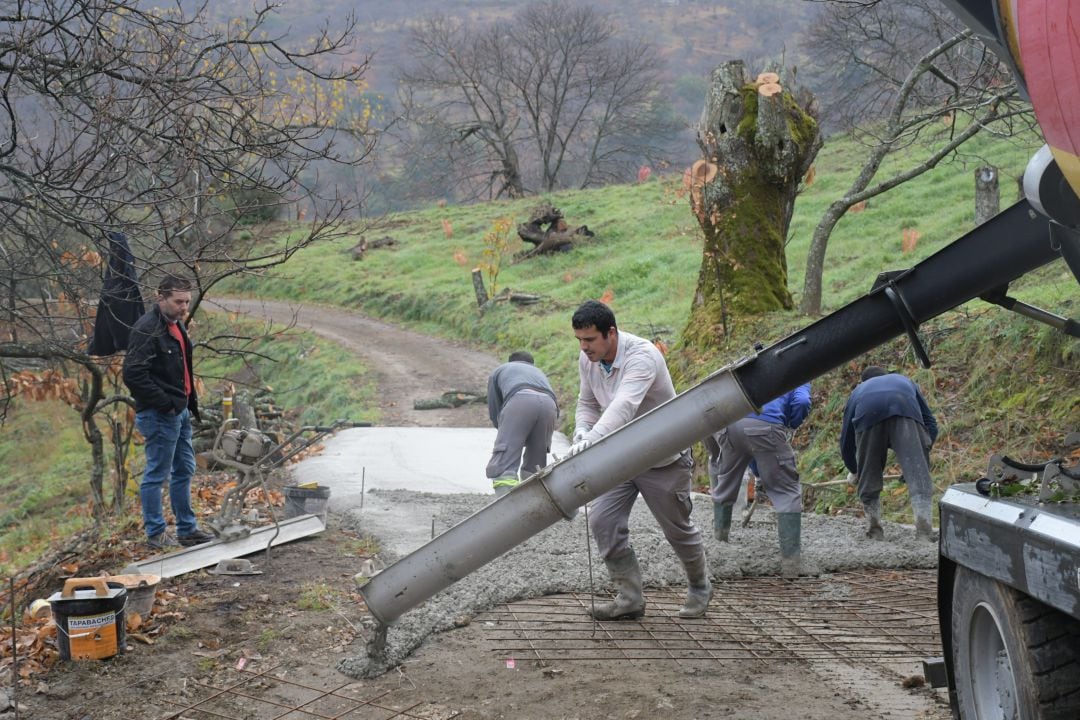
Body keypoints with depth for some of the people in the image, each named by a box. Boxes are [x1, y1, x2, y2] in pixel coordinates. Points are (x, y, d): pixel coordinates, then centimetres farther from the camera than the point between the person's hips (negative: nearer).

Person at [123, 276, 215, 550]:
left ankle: (187, 529, 24)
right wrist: (165, 403, -21)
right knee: (157, 473, -1)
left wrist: (191, 400, 15)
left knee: (184, 470, 15)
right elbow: (133, 374, -24)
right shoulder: (147, 329, -18)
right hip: (159, 415, -10)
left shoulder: (176, 326, 13)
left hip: (180, 412, 10)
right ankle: (156, 533, 8)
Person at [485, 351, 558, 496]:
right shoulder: (539, 373, 44)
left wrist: (509, 434, 46)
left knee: (502, 468, -9)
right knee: (534, 471, 17)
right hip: (549, 404, 4)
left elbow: (494, 414, 28)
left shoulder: (498, 371, 35)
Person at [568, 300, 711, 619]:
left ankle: (699, 589, 37)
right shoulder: (588, 360, -7)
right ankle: (630, 597, 0)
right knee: (602, 520, -11)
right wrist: (581, 433, -14)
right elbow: (588, 403, 8)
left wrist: (592, 439, -60)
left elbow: (624, 405, -45)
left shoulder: (642, 356, -30)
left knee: (677, 528, 10)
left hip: (662, 458, -6)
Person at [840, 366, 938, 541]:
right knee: (918, 473, -3)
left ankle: (874, 531, 24)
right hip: (905, 411, -1)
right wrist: (922, 454, 48)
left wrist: (855, 471, 60)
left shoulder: (858, 391, 45)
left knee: (868, 478, 16)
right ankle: (924, 530, -15)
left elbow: (846, 441, 44)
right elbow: (931, 425, 38)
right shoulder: (904, 381, 46)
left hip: (868, 414, 1)